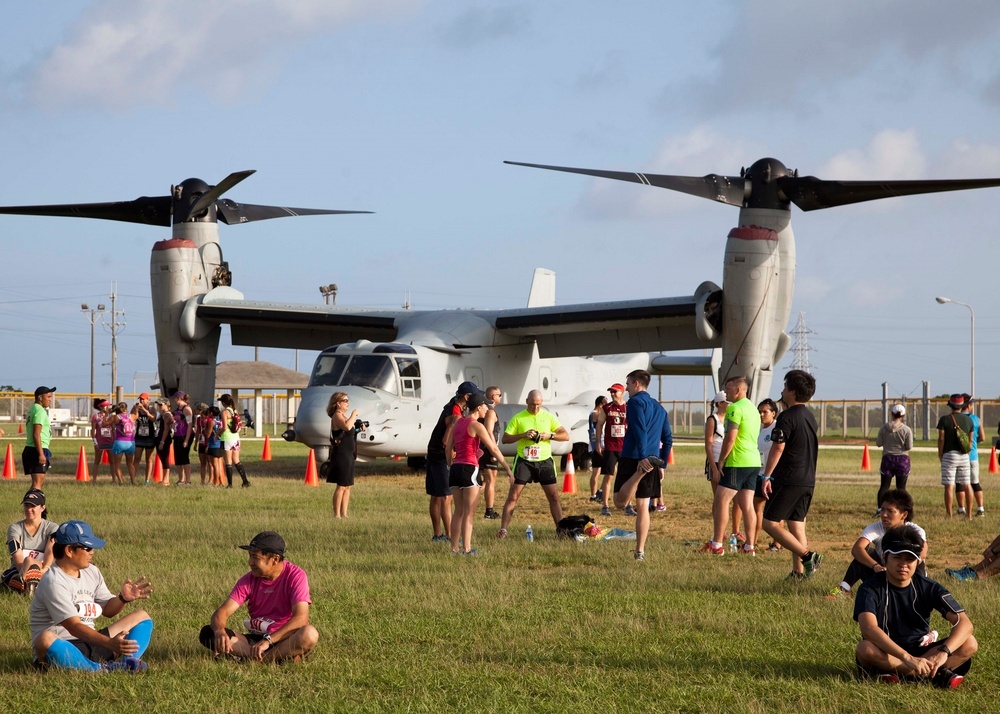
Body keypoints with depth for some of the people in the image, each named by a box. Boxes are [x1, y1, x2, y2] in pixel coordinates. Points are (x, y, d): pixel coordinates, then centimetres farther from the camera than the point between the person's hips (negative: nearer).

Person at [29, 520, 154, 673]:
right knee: (46, 639, -42)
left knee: (142, 617, 5)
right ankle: (102, 670, -40)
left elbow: (107, 609, 17)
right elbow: (74, 627, -25)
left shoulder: (92, 572, 10)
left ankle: (129, 663, -24)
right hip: (61, 648, -8)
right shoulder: (53, 582, -16)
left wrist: (123, 598, -6)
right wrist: (109, 643, -38)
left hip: (90, 644, 8)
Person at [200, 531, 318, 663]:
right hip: (255, 639, 4)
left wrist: (268, 640, -34)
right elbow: (223, 611, -8)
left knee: (309, 634, -38)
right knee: (207, 633, -18)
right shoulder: (249, 580, 0)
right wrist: (219, 631, -33)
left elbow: (301, 618, -25)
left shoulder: (295, 576, -12)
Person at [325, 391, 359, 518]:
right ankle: (336, 515, -6)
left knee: (347, 486, 11)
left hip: (348, 455, 10)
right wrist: (353, 415, -21)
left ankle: (344, 514, 15)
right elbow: (347, 427, -32)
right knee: (341, 486, -8)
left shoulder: (343, 416, 18)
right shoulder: (337, 415, -12)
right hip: (341, 454, -10)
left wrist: (358, 429, 12)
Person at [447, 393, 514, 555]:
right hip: (469, 468, -7)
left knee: (458, 511, 13)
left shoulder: (458, 423, 12)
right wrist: (508, 469, -8)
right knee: (469, 513, -3)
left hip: (455, 468, 7)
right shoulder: (477, 426, -9)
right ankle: (467, 549, -6)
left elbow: (448, 448, 14)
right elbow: (494, 449, -11)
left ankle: (455, 547, 14)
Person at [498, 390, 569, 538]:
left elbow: (565, 436, 3)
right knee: (513, 496, -6)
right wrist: (523, 435, -17)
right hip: (524, 461, -2)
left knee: (554, 496, 2)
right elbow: (505, 439, -2)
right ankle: (503, 529, -4)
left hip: (544, 461, 2)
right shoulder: (518, 418, 0)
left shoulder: (549, 417, 5)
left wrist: (549, 435, -14)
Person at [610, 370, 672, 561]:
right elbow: (667, 439, 20)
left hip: (633, 458, -7)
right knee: (643, 507, 9)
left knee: (620, 500, -11)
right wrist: (661, 465, 23)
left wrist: (642, 457, -26)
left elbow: (640, 431, -19)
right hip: (652, 461, 7)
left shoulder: (635, 402, -4)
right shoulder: (659, 408, 20)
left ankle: (640, 473, -32)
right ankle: (640, 551, 6)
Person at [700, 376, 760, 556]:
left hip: (737, 463, -9)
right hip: (754, 462, 9)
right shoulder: (753, 408, 18)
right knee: (747, 504, 8)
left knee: (721, 501, -5)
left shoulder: (736, 408, -12)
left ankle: (716, 545, -7)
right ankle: (749, 546, 7)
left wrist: (721, 460, -10)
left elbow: (730, 438, -19)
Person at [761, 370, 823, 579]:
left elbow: (778, 448, -16)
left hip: (789, 480, -8)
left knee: (770, 523, -5)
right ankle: (799, 571, 4)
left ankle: (807, 555, -15)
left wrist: (767, 476, -14)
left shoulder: (787, 417, -12)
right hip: (808, 481, 8)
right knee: (797, 525, 10)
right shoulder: (810, 417, 13)